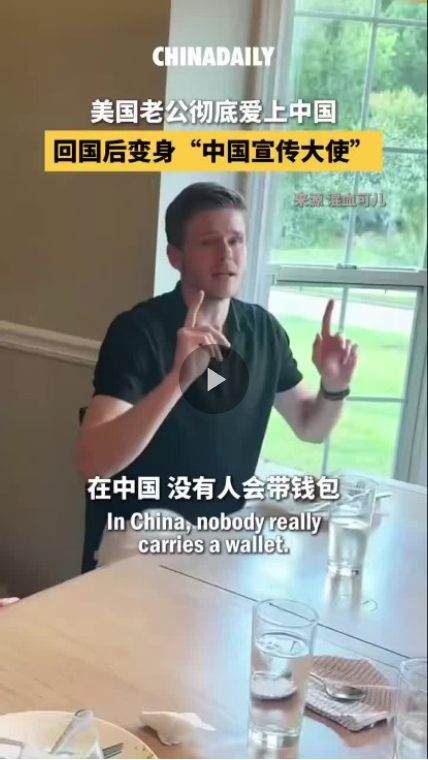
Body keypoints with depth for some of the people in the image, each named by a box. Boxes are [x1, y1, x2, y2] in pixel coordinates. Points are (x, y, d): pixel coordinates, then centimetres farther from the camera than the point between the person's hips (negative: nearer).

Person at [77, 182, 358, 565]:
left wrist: (334, 387, -10)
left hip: (230, 524, 6)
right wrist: (177, 380, -39)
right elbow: (93, 464, -27)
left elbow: (310, 426, 12)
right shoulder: (137, 330, -16)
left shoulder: (264, 329, 0)